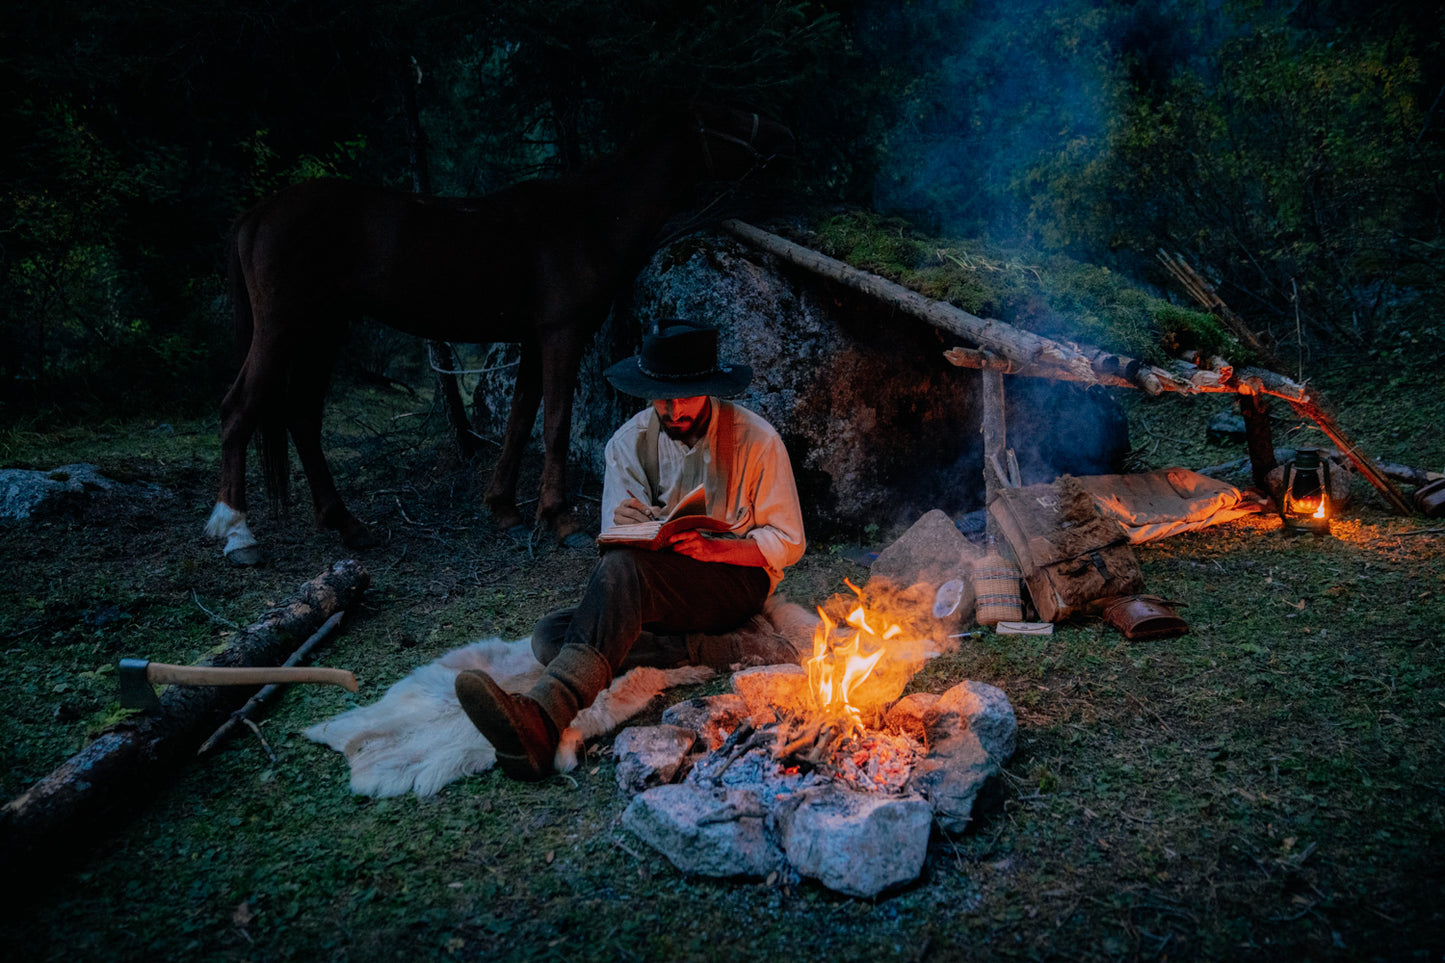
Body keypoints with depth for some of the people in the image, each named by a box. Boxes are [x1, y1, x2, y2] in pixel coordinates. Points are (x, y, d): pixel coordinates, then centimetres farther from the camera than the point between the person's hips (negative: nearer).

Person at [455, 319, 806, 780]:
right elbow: (617, 541, 1)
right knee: (550, 636, -23)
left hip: (737, 580, -5)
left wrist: (712, 548, -21)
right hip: (652, 589, 5)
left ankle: (543, 716, -56)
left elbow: (787, 543, -3)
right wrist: (627, 525, -26)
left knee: (622, 569, -37)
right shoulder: (630, 441, 4)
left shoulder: (755, 439, -4)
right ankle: (702, 650, -31)